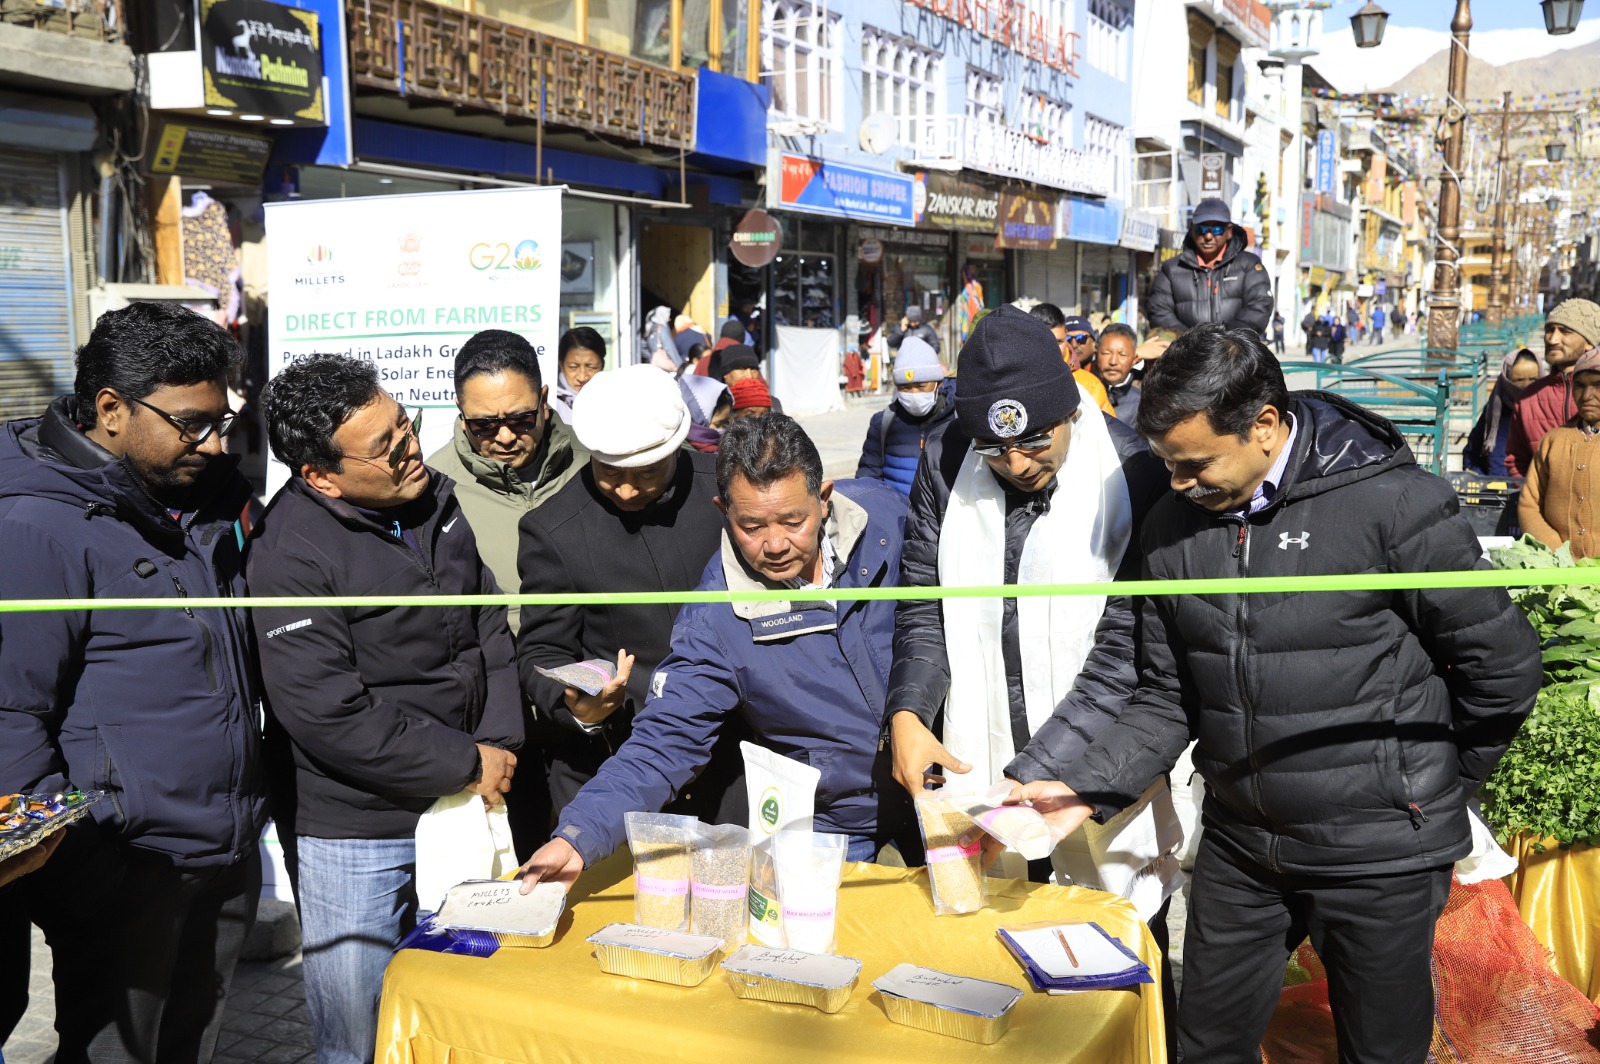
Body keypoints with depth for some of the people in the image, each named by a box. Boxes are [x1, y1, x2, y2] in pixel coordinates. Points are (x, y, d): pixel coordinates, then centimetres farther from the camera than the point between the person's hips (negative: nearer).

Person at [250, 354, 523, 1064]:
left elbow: (490, 625, 9)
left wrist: (499, 745, -4)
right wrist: (467, 764, -17)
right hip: (354, 836, -6)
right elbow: (330, 718, -23)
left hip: (462, 805, 6)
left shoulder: (431, 497, 2)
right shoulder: (289, 555, -20)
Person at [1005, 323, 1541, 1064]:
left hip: (1381, 850, -4)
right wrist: (1086, 789, -8)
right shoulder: (1174, 527, 0)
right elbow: (1168, 698, 5)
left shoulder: (1393, 503, -18)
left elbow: (1501, 663, -9)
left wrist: (1436, 789, 2)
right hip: (1240, 843, 5)